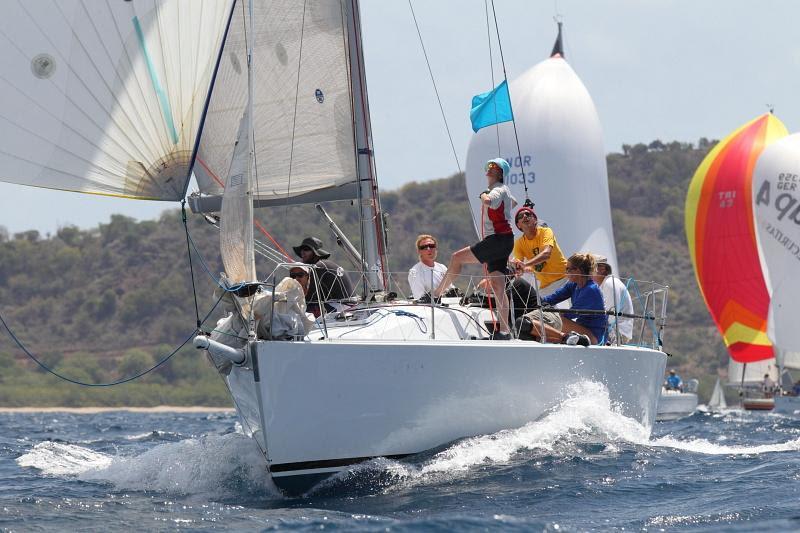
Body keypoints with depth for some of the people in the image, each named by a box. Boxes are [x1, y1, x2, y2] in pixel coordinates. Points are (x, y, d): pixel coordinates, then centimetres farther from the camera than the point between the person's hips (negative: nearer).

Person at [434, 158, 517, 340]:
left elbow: (488, 202, -32)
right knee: (498, 286, 1)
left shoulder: (499, 190, -7)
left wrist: (483, 196, -12)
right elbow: (513, 202, 47)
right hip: (498, 242, 10)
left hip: (499, 240, -10)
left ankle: (436, 295, -4)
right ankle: (504, 330, -5)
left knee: (458, 257, -11)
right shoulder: (501, 190, 23)